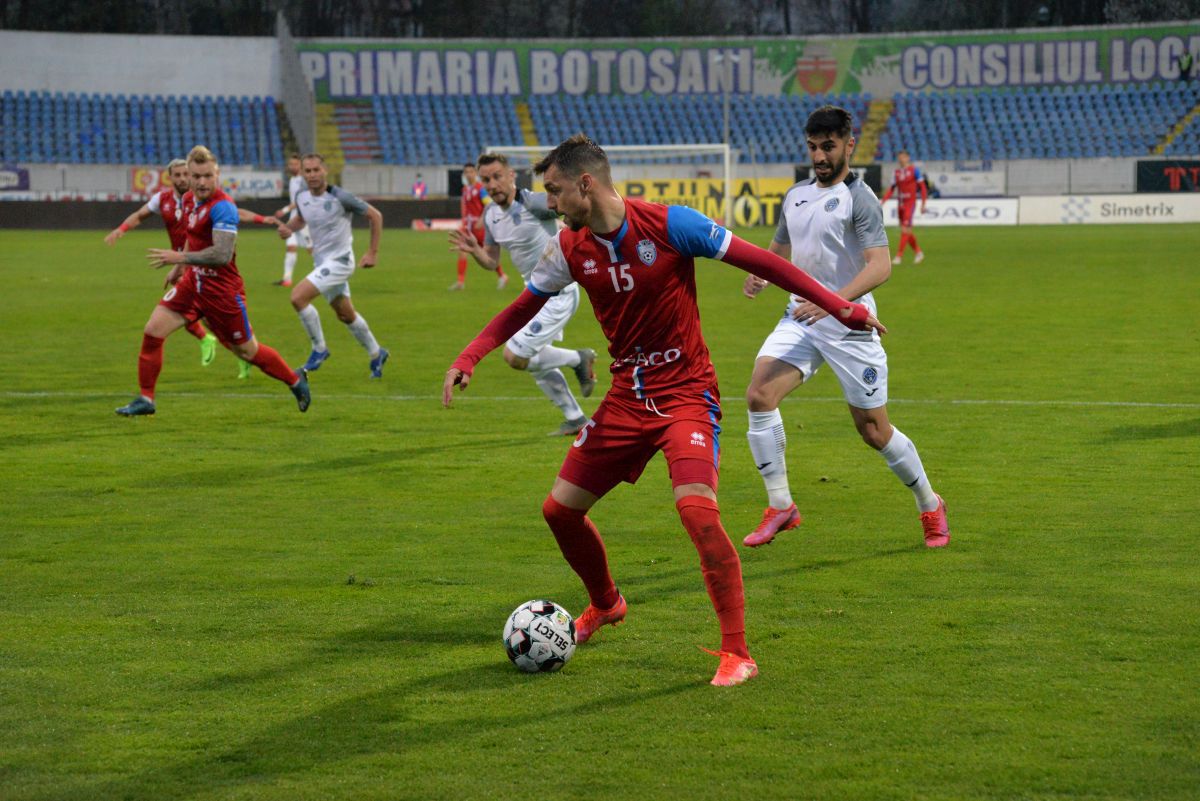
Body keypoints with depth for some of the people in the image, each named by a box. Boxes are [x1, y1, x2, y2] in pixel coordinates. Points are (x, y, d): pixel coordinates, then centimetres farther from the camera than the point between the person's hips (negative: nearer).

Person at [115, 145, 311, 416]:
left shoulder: (222, 207, -22)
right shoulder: (189, 200, 5)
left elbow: (222, 254, -32)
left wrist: (179, 258, -32)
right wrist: (178, 268, 27)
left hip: (222, 290, -7)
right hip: (193, 281, 7)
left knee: (247, 351, 8)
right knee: (152, 331, -7)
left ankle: (295, 380, 32)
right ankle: (145, 399, 3)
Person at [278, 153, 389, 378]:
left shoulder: (340, 197, -19)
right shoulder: (301, 197, 0)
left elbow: (375, 216, -9)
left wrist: (372, 253, -8)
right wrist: (288, 228, -2)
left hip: (339, 260, -7)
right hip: (321, 262, 7)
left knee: (298, 297, -21)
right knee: (345, 314, 18)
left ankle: (319, 349, -5)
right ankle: (376, 354, 37)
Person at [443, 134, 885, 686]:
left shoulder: (668, 224, -17)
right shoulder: (569, 248, -1)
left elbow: (757, 261, -14)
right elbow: (525, 306, 15)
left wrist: (838, 307, -15)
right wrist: (467, 359, 3)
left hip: (685, 393, -6)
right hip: (625, 397, 6)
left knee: (697, 509, -26)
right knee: (560, 509, 6)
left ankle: (737, 654, -15)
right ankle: (605, 605, 36)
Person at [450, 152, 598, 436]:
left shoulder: (534, 202, -21)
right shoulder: (490, 215, 3)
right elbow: (491, 262, 11)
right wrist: (473, 250, -8)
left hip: (557, 292, -9)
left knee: (514, 356, -14)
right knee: (536, 363, 18)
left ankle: (579, 359, 6)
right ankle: (575, 419, 34)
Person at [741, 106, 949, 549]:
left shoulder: (859, 198, -10)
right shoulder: (796, 195, 12)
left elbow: (879, 266, -21)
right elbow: (779, 250, 26)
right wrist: (759, 275, 2)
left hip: (849, 325, -6)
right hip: (801, 319, 6)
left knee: (874, 430, 2)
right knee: (759, 394, -17)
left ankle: (930, 505, 26)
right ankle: (780, 506, -8)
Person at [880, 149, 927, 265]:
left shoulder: (914, 170, -6)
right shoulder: (896, 172, 9)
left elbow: (922, 187, -4)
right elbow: (891, 189, 13)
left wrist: (923, 204, -8)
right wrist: (883, 201, 1)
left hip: (910, 203, -6)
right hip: (900, 204, 6)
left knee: (905, 230, -12)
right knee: (906, 231, 10)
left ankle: (899, 256, -13)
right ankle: (918, 252, 25)